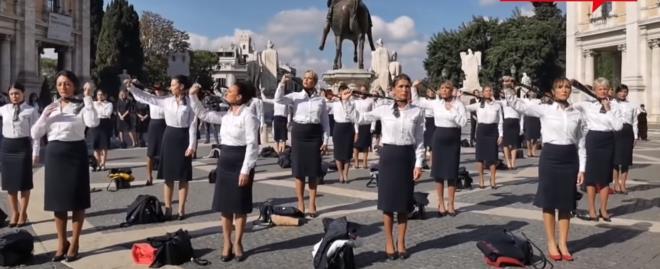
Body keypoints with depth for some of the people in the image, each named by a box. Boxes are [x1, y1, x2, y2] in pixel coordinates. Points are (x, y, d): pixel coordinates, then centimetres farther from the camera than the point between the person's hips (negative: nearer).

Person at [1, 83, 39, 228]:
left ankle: (22, 213, 17)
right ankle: (14, 213, 23)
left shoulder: (31, 111, -6)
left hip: (23, 146, -4)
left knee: (24, 182, 4)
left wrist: (35, 152, -10)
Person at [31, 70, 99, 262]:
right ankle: (62, 242, 23)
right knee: (57, 199, 9)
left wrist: (88, 99, -19)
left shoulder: (81, 106, -3)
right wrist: (45, 116, -9)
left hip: (75, 153, -4)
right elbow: (35, 135, 6)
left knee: (76, 200, 2)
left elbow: (93, 123, -24)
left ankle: (74, 243, 14)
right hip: (55, 154, 4)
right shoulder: (50, 108, 11)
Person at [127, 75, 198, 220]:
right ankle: (168, 208, 16)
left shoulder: (190, 103, -7)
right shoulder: (166, 101, 3)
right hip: (169, 137, 3)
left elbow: (192, 125, -7)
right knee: (168, 176, 7)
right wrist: (131, 87, -8)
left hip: (182, 138, -3)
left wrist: (192, 145, -11)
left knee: (183, 177, 3)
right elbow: (147, 97, 3)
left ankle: (181, 209, 13)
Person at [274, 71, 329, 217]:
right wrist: (282, 83, -23)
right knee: (299, 171, 4)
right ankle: (300, 204, 16)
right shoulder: (296, 96, 2)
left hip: (314, 134, 1)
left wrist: (325, 141, 1)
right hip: (298, 133, -1)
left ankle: (312, 204, 17)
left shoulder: (321, 99, 5)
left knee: (313, 171, 5)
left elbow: (325, 122, 6)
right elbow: (278, 99, -14)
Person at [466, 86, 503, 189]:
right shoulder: (478, 105, 3)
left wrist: (500, 135, -1)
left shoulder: (497, 105, 3)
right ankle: (481, 180, 12)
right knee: (480, 155, 3)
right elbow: (465, 108, -4)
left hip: (493, 130, 0)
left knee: (492, 155, 0)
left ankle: (493, 181, 8)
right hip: (481, 130, 0)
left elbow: (500, 121, 4)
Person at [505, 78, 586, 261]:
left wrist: (582, 168, 4)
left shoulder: (576, 114, 5)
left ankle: (563, 243, 21)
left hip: (570, 158, 2)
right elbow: (519, 105, -10)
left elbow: (581, 143, 7)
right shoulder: (544, 110, -2)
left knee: (566, 203, 9)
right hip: (550, 156, -2)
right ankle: (551, 243, 17)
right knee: (549, 201, 4)